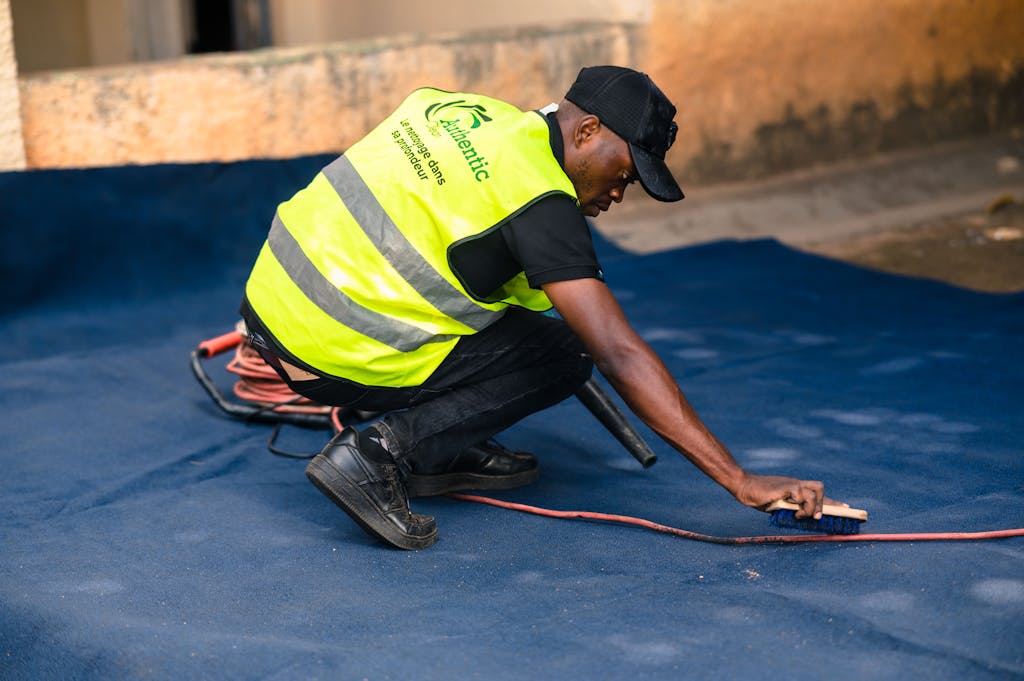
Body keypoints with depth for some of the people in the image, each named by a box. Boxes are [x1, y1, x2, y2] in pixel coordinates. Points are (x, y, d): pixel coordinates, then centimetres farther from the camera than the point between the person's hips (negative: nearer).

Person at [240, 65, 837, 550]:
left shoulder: (463, 108, 9)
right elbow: (622, 358, -21)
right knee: (566, 354, 1)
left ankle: (441, 451, 19)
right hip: (327, 357, -9)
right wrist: (743, 482, -21)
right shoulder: (540, 204, -15)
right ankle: (382, 453, -9)